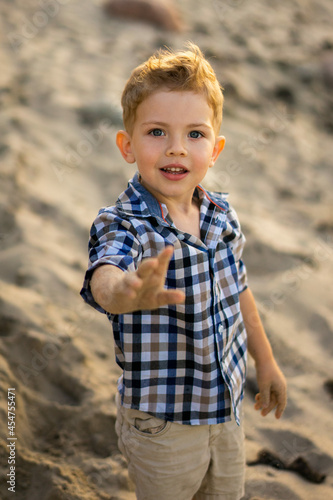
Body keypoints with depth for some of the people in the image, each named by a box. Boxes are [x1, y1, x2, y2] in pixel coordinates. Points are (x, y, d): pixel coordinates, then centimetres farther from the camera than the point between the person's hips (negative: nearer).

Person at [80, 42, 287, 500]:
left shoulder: (222, 214, -6)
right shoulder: (122, 226, -24)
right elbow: (104, 280, -47)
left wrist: (266, 362, 19)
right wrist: (128, 291, -71)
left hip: (226, 406, 5)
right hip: (160, 425, -5)